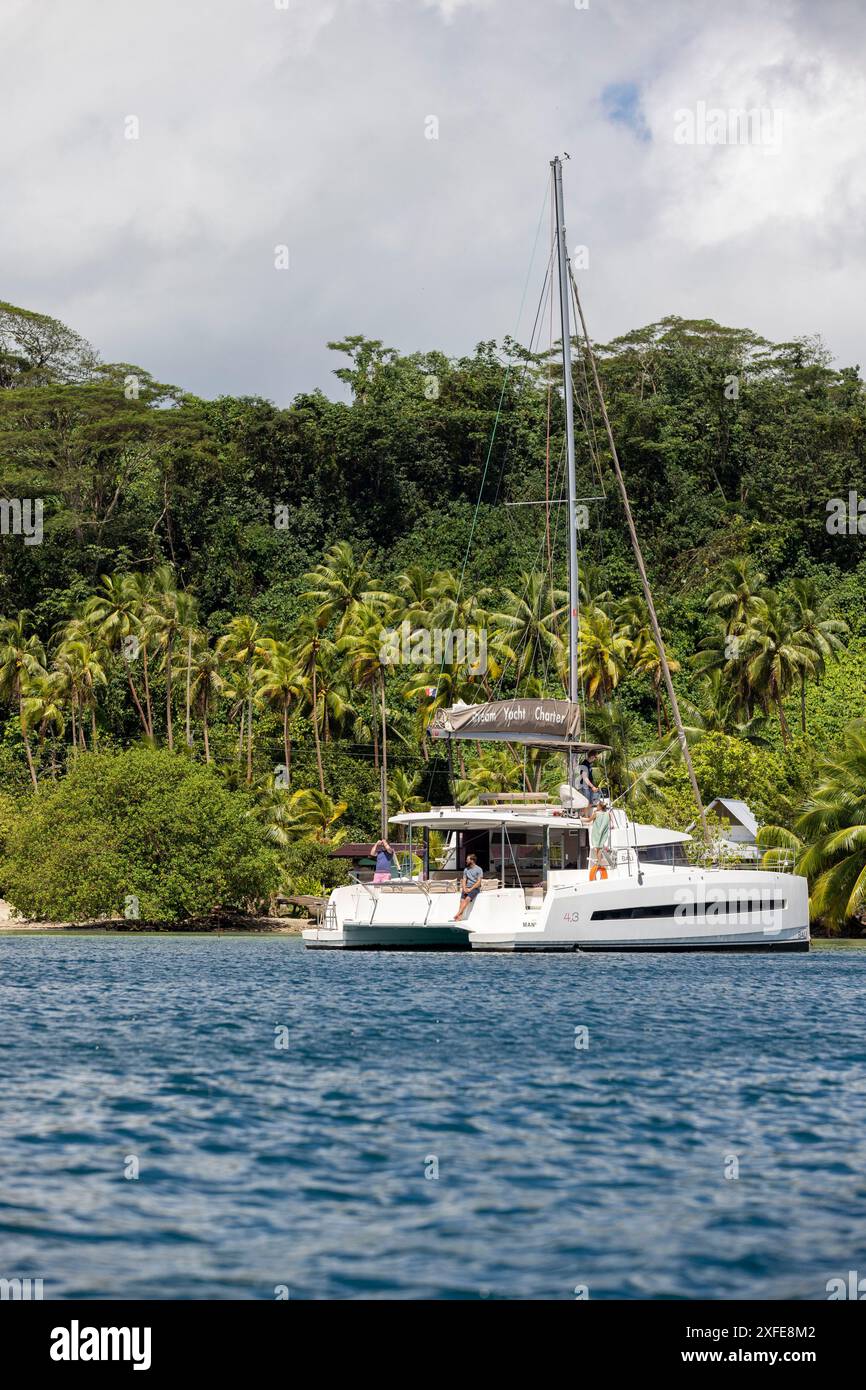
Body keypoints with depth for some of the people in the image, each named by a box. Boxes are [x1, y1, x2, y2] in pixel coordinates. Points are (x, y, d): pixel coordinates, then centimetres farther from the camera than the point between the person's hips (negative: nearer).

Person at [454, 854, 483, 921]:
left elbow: (479, 882, -9)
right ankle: (460, 916, -35)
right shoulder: (466, 869, 17)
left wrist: (470, 889, -16)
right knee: (462, 900, -22)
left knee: (467, 899, -30)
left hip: (475, 888, -5)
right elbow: (464, 880, 13)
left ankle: (457, 914, -39)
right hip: (467, 888, 5)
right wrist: (464, 888, -6)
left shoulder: (479, 869, -2)